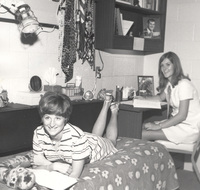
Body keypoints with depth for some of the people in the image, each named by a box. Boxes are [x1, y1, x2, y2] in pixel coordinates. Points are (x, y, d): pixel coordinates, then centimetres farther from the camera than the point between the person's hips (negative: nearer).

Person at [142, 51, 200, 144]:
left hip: (188, 127, -9)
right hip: (176, 121, 9)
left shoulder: (184, 84, -19)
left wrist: (158, 126, -21)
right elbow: (160, 97, 28)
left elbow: (182, 115, -22)